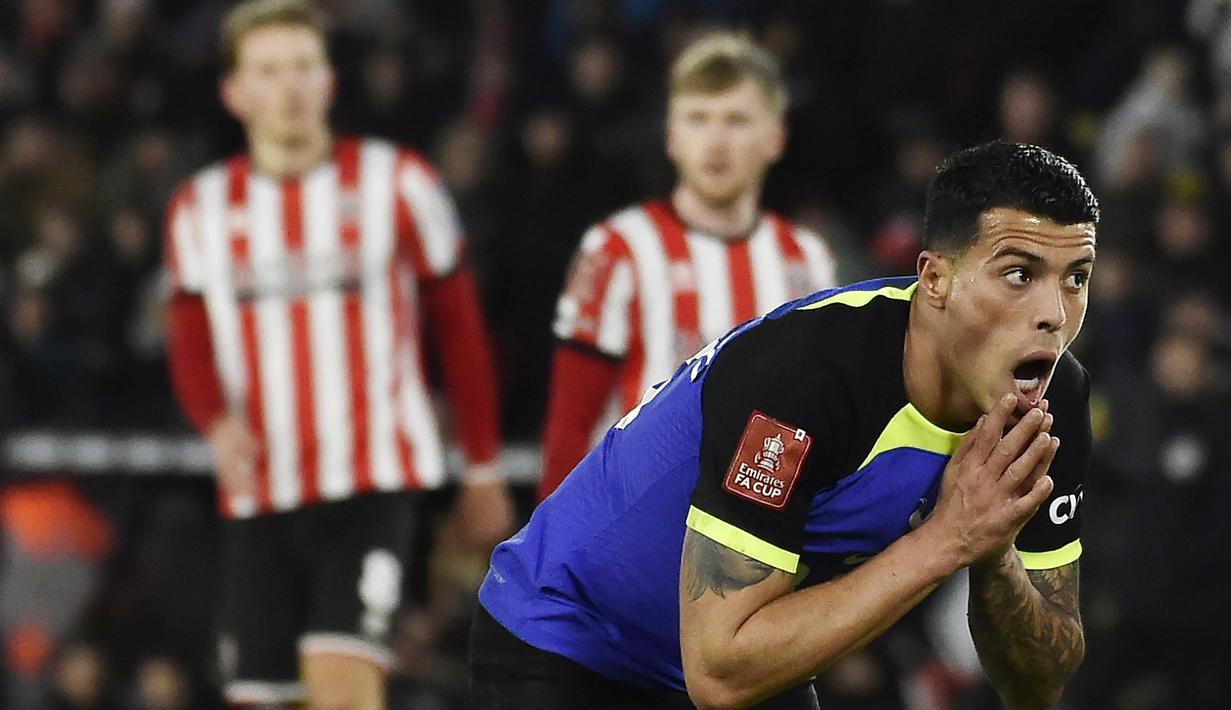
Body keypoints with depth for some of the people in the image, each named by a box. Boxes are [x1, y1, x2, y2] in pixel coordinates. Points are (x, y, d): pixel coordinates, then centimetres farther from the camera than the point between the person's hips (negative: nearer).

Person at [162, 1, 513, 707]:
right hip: (257, 496, 4)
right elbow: (192, 349, 8)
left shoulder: (398, 181, 1)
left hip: (374, 486, -4)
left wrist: (484, 469, 10)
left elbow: (460, 330, 8)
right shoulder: (201, 209, 10)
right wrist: (220, 424, -14)